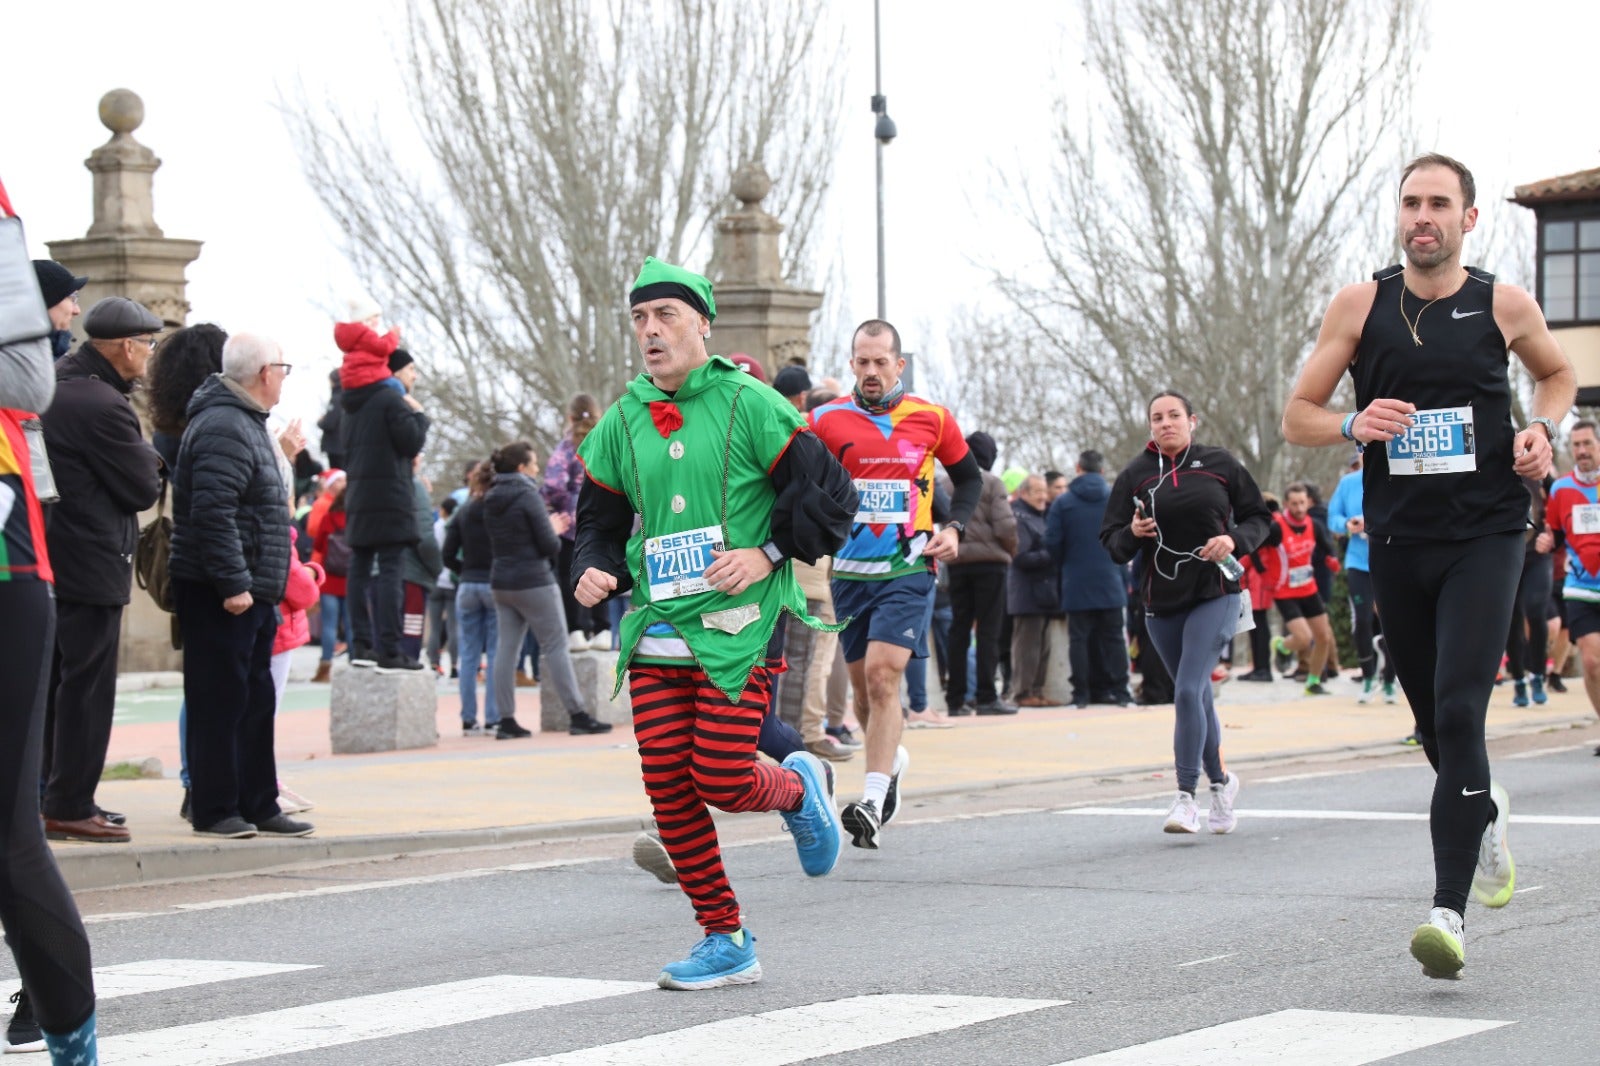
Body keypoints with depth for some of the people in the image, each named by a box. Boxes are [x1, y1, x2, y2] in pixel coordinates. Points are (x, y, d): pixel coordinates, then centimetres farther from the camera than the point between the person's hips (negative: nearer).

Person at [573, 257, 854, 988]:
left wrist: (767, 555, -13)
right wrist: (595, 570, 0)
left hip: (737, 625, -5)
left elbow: (827, 495, -3)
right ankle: (726, 943, 10)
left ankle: (798, 788, 25)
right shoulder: (621, 424, 10)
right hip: (657, 630, 5)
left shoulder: (748, 405, -4)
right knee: (668, 785, -2)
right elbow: (601, 518, 20)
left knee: (720, 778, -12)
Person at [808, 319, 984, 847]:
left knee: (882, 672, -17)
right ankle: (893, 758, 40)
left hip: (909, 569, -2)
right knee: (863, 688, 10)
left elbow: (969, 476, 15)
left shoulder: (932, 419, 1)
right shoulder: (825, 421, 1)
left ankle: (873, 800, -18)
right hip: (850, 571, 2)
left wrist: (954, 528, 0)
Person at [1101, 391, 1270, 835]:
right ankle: (1220, 781, 34)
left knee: (1188, 690, -17)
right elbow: (1111, 541, 7)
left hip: (1215, 594, -3)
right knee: (1196, 696, 13)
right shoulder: (1135, 475, 5)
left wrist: (1235, 539, -10)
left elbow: (1259, 517, 9)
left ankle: (1186, 795, -13)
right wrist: (1132, 533, -15)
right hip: (1161, 603, 3)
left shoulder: (1219, 464, 2)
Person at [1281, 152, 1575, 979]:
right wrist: (1354, 426, -16)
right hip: (1398, 542, 2)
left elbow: (1557, 372, 22)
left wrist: (1542, 429, 1)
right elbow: (1296, 417, 5)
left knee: (1459, 712, -16)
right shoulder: (1360, 306, 1)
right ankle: (1486, 815, 48)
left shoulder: (1503, 306, 1)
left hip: (1486, 534, -2)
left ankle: (1449, 910, -17)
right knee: (1434, 723, 14)